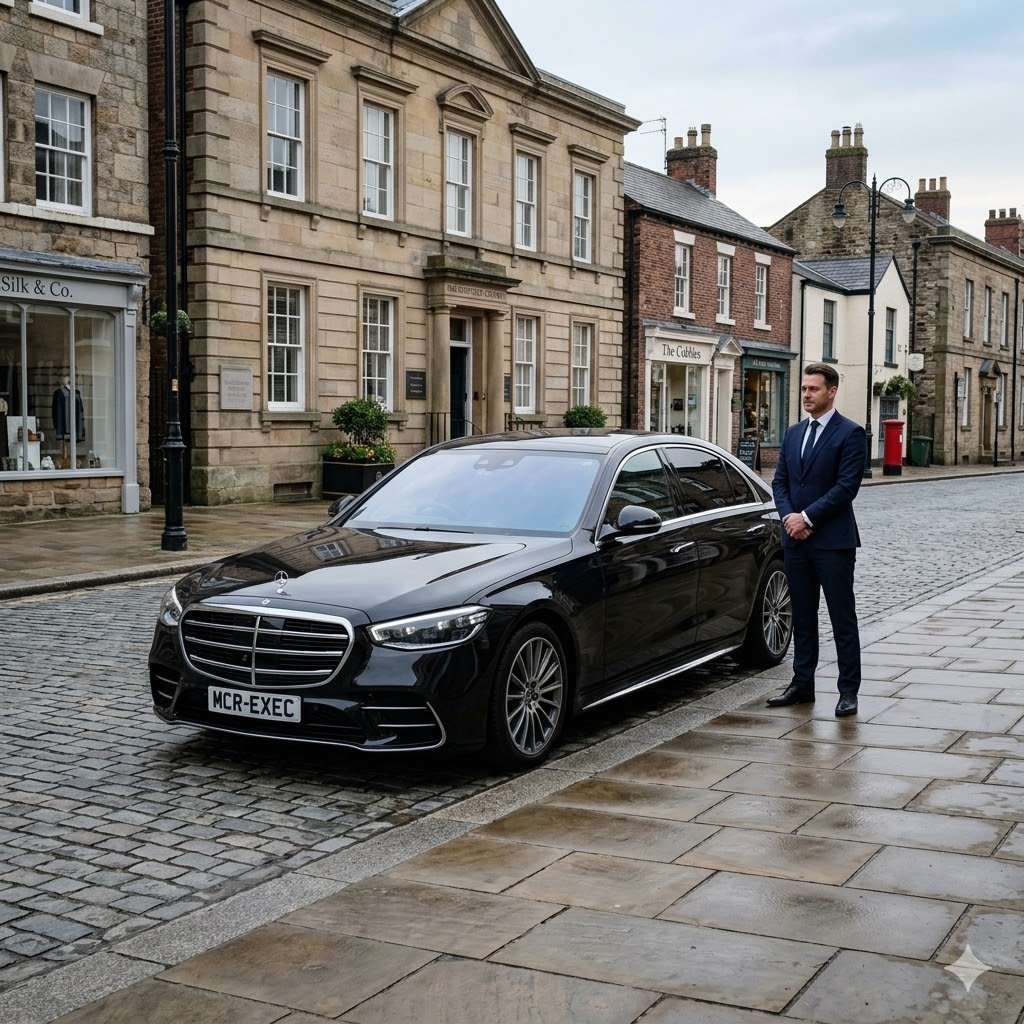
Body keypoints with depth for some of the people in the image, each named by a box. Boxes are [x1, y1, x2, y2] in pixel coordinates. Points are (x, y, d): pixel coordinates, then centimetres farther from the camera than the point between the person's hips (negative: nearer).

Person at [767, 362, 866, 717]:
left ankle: (848, 691, 6)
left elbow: (846, 486, -14)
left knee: (842, 618, 0)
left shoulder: (850, 433, -7)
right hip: (796, 540, 6)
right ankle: (802, 685, 20)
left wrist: (807, 517, -15)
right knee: (802, 617, 12)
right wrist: (788, 516, -5)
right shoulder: (794, 433, 14)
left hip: (833, 541, -6)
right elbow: (780, 481, 12)